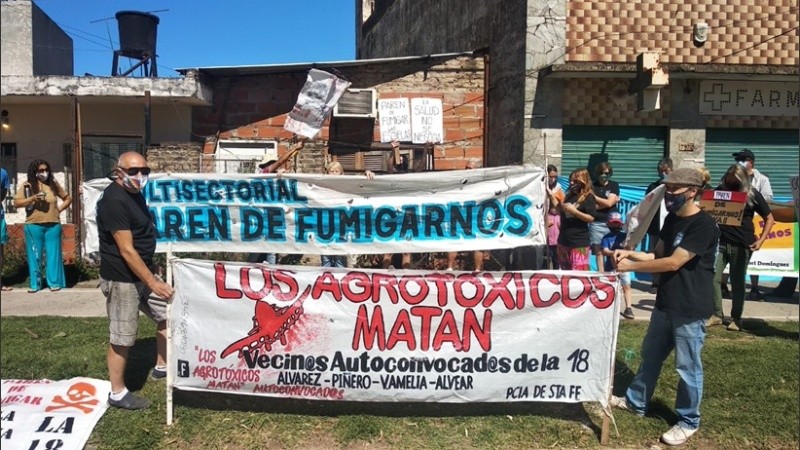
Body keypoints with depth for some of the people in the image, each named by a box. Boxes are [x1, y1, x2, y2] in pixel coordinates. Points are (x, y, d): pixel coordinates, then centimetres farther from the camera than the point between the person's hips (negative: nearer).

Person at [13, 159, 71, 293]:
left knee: (53, 255, 4)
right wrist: (33, 198, -19)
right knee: (34, 256, 6)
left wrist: (58, 209, 3)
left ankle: (54, 282, 12)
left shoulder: (54, 184, 7)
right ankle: (35, 284, 15)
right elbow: (16, 203, -6)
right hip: (33, 226, -1)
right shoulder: (28, 185, 0)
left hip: (53, 226, 1)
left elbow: (68, 198, 16)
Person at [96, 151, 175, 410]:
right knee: (121, 338, 1)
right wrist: (153, 282, -24)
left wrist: (152, 276, 23)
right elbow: (127, 250, -25)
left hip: (143, 272, 10)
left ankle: (161, 367, 34)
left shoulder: (135, 193, 9)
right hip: (121, 278, -10)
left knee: (168, 315, 17)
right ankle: (117, 393, 17)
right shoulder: (114, 201, -22)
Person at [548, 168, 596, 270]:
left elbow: (591, 218, -15)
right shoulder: (569, 195, 10)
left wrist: (573, 211, -21)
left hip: (579, 242, -7)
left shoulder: (588, 197, -9)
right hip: (564, 239, 7)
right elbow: (561, 210, 17)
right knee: (564, 271, 16)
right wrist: (552, 197, 8)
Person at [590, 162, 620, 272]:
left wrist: (594, 197, -1)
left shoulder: (614, 185, 6)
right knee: (598, 251, 2)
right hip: (596, 224, 0)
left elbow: (609, 203, -7)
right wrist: (611, 201, -9)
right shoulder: (592, 186, 5)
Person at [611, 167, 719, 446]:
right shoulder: (672, 219, 8)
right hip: (665, 303, 8)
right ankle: (636, 402, 36)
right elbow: (659, 255, 13)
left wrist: (631, 266, -19)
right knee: (650, 355, 19)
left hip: (690, 309, -8)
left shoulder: (703, 226, -19)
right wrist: (630, 253, -4)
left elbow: (673, 263, -23)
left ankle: (688, 422, 22)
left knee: (687, 367, 5)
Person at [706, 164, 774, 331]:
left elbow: (769, 219, 4)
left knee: (737, 282, 5)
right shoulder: (719, 191, 3)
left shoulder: (752, 194, -2)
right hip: (719, 241, 2)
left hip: (742, 245, -2)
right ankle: (716, 315, 11)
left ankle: (736, 318, 18)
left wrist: (761, 240, -8)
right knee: (713, 277, -3)